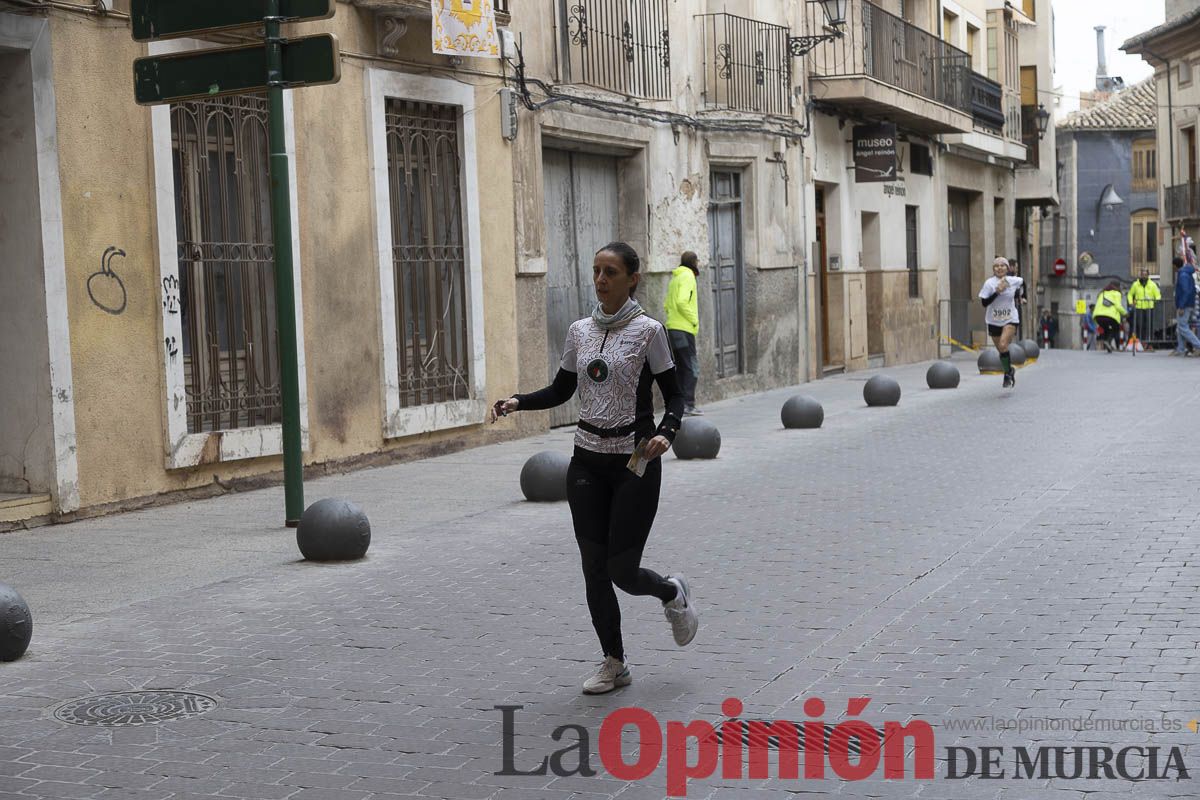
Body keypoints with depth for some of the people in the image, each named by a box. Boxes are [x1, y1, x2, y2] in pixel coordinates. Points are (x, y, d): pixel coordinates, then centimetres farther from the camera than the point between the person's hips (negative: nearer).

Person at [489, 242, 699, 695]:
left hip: (635, 462, -5)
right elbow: (561, 390, 14)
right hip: (587, 461, 5)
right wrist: (517, 402, -3)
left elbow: (672, 394, -5)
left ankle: (673, 594, 31)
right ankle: (614, 664, 20)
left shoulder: (647, 331, -8)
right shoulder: (579, 331, 6)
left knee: (622, 571, -5)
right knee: (593, 568, 4)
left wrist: (666, 433, -24)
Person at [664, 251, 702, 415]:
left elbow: (667, 305, 22)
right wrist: (694, 319, -13)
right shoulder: (687, 276, -9)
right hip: (684, 329, -9)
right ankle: (688, 404, -13)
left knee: (681, 367, 12)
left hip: (672, 328, 9)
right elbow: (682, 302, -22)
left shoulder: (675, 278, 20)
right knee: (692, 367, -8)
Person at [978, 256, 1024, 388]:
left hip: (1010, 319, -1)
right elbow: (984, 302, -17)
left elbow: (1022, 282, 21)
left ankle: (1007, 374, -8)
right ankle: (1010, 371, 36)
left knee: (1003, 345, -23)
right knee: (1001, 349, 9)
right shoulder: (989, 283, -10)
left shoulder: (1014, 281, -4)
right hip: (994, 321, 1)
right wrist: (997, 291, -25)